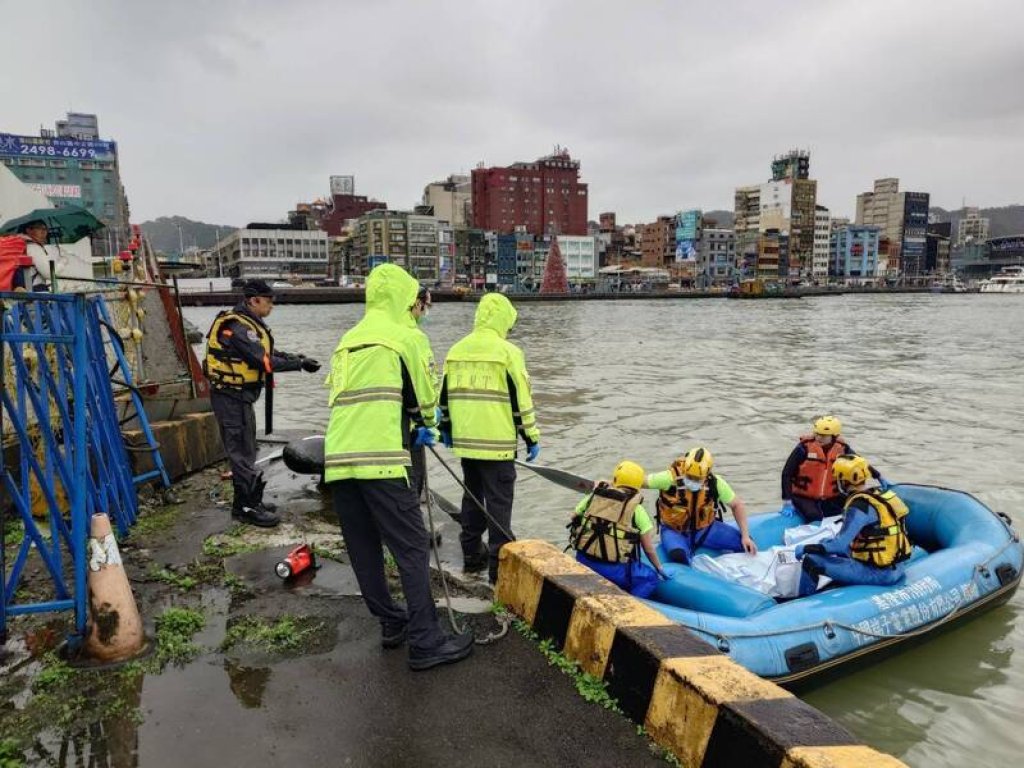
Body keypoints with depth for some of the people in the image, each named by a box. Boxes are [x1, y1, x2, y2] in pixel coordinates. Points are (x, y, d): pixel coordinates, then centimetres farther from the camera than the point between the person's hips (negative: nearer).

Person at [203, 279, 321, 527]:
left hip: (239, 396, 11)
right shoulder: (238, 327, -21)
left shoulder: (249, 324, 11)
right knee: (242, 451, -4)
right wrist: (299, 364, -21)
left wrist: (295, 357, -3)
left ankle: (249, 500, 30)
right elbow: (265, 361, -27)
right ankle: (246, 507, 4)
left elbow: (268, 352, 12)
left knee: (246, 450, 18)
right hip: (231, 397, -11)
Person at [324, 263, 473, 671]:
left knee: (364, 549, 14)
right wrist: (427, 423, 31)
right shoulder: (403, 336, 2)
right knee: (412, 548, -2)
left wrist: (412, 427, 32)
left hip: (337, 461, 8)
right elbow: (423, 396, 9)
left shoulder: (348, 340, 22)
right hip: (380, 459, -7)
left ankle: (392, 622, 26)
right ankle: (425, 641, 0)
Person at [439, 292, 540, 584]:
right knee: (499, 501, 0)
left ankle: (472, 554, 27)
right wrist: (532, 437, -3)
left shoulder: (455, 351, 9)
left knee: (472, 495, 18)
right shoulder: (508, 352, -10)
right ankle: (499, 562, 2)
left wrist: (447, 429, 25)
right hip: (497, 442, -6)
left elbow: (445, 394, 14)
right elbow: (521, 399, -10)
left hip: (465, 440, 6)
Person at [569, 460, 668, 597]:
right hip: (613, 570, -5)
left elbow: (574, 518, 14)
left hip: (583, 561, 5)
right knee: (651, 578, 16)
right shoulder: (636, 509, -5)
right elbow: (648, 548, -2)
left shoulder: (594, 496, 4)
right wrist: (659, 569, 15)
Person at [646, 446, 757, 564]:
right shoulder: (670, 478, -28)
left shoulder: (715, 483, -16)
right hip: (675, 531, -3)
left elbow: (737, 505, -3)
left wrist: (745, 536, -9)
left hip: (706, 528, 3)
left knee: (746, 543, -10)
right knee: (678, 556, -35)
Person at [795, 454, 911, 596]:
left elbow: (840, 544, -22)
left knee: (811, 561, -8)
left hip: (878, 574, -9)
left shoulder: (860, 505, -21)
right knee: (843, 552, 31)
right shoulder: (885, 495, 5)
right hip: (896, 568, 9)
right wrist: (831, 541, 24)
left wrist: (805, 548, -10)